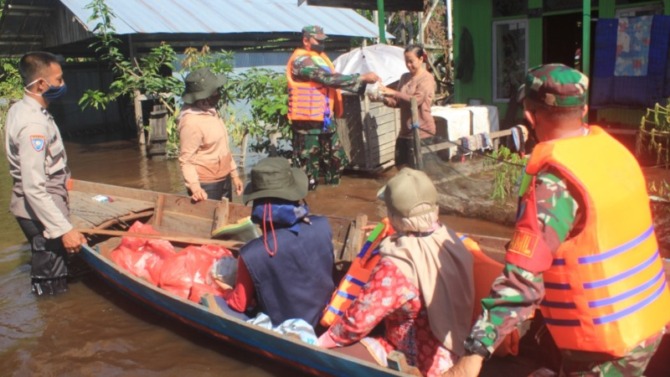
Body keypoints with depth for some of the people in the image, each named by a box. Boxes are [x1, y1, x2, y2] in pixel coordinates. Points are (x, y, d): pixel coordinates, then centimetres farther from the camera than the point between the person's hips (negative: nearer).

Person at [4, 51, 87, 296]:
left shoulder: (21, 109, 4)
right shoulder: (33, 124, -27)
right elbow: (34, 188, -30)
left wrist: (60, 177, 31)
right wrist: (64, 229, -29)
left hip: (37, 207, 10)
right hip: (40, 211, -10)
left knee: (47, 271, 24)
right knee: (52, 286, 2)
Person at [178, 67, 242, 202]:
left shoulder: (211, 111, 5)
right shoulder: (191, 122, -22)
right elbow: (186, 160, -20)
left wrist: (234, 174, 17)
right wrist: (195, 187, -32)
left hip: (224, 180, 9)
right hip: (206, 184, -9)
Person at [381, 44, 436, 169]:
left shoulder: (427, 78, -9)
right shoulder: (405, 77, 12)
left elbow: (416, 100, -22)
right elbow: (398, 102, 13)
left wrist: (393, 93, -24)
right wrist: (386, 99, -7)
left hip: (421, 131, -7)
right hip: (405, 130, 7)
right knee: (401, 166, 12)